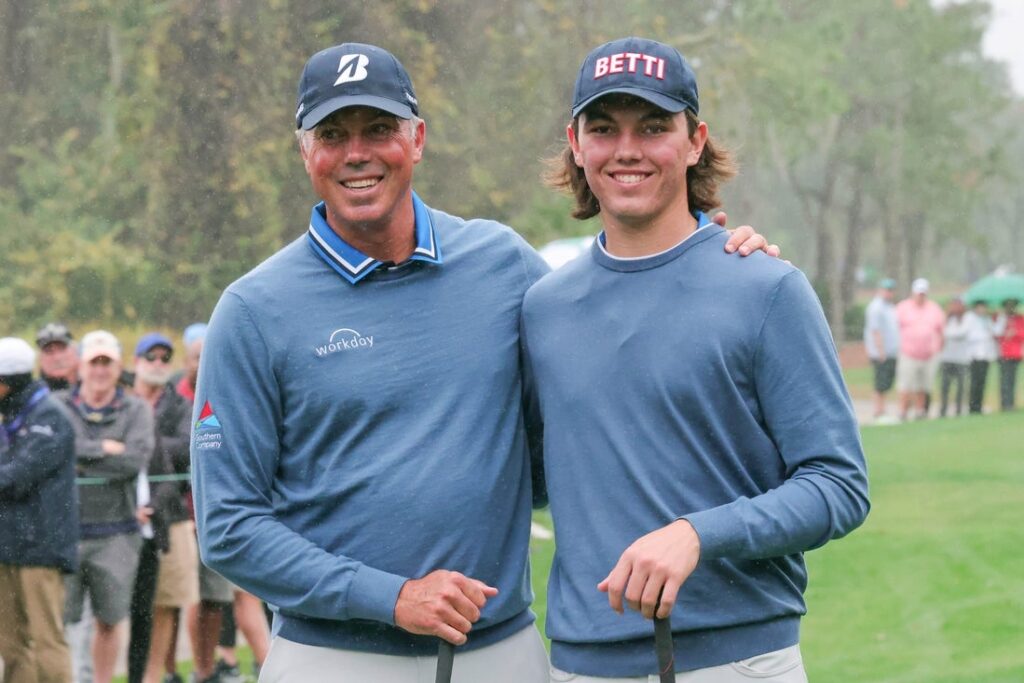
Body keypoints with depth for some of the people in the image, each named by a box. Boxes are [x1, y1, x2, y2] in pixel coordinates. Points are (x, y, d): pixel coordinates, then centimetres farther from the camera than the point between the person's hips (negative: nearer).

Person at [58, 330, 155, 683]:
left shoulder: (136, 410, 6)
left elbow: (136, 460, -10)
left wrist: (81, 457, -9)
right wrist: (104, 450, -12)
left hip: (115, 534, 1)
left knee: (109, 621, 9)